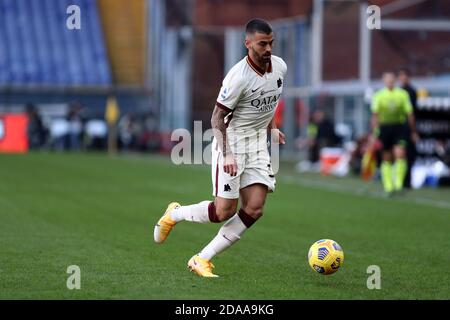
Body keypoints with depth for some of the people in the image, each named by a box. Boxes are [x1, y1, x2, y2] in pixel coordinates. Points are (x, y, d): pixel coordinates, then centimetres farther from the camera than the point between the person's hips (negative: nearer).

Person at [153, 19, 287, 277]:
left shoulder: (280, 67, -1)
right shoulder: (238, 77, -22)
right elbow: (217, 117, -17)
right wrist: (226, 155, -26)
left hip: (258, 145, 6)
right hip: (232, 144, -6)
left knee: (255, 209, -8)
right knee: (223, 212, -9)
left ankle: (202, 260, 1)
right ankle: (175, 214, 21)